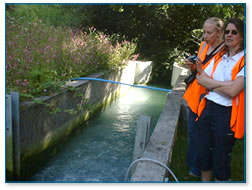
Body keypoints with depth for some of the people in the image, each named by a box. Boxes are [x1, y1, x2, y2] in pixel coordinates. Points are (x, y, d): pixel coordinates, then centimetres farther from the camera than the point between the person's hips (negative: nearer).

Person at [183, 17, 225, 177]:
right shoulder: (204, 45, 6)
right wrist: (192, 66, -2)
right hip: (194, 97, 7)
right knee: (192, 133, 19)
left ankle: (196, 170, 25)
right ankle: (191, 163, 39)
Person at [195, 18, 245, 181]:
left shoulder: (244, 61, -9)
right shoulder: (219, 57, 11)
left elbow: (232, 91, -20)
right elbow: (201, 79, 2)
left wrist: (210, 82, -4)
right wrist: (224, 84, -12)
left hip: (226, 115, -6)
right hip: (207, 108, 6)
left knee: (220, 162, 6)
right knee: (203, 156, 16)